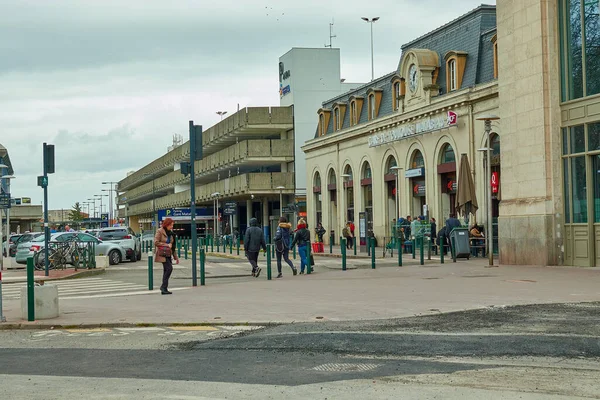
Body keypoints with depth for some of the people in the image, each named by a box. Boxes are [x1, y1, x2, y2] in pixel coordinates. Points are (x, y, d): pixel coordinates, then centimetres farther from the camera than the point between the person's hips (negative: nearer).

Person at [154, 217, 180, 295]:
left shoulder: (170, 233, 16)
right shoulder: (160, 231, -6)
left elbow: (173, 246, 20)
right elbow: (156, 242, -14)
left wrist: (176, 257, 18)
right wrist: (166, 245, -15)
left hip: (168, 254, 8)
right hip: (162, 254, -8)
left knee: (166, 270, 5)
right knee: (169, 268, -18)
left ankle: (164, 289, 9)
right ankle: (164, 287, -11)